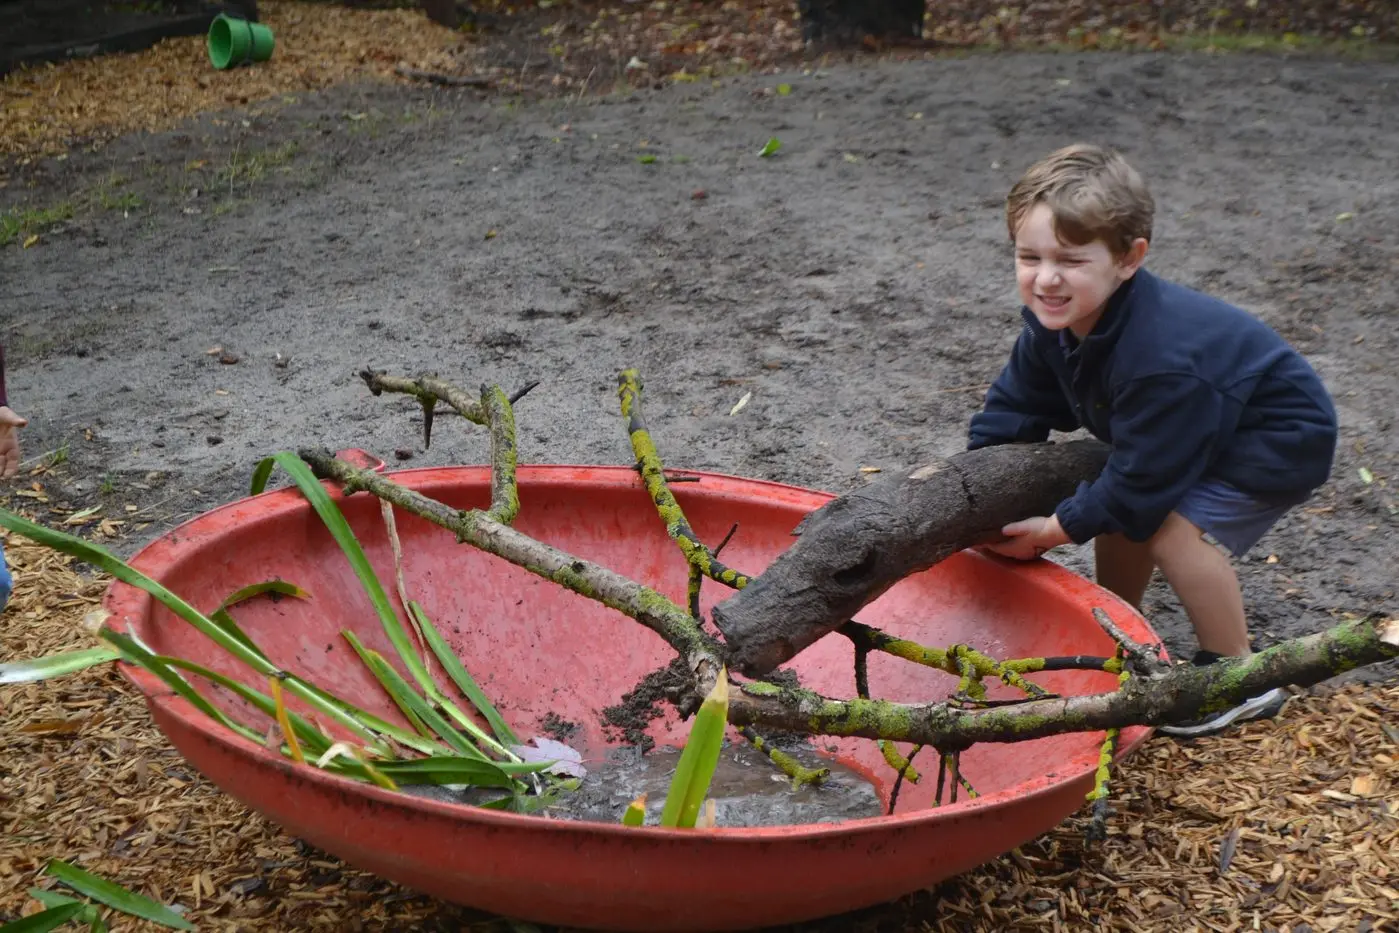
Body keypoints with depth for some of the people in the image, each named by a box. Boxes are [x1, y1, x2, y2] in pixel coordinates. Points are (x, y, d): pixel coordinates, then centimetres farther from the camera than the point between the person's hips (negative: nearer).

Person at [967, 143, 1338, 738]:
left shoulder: (1158, 359, -39)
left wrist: (1058, 529, -22)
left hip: (1283, 441, -10)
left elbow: (1144, 474, -30)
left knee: (1176, 524, -23)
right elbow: (1014, 409, -2)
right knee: (1118, 508, 5)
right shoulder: (1054, 323, -12)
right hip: (1207, 426, 10)